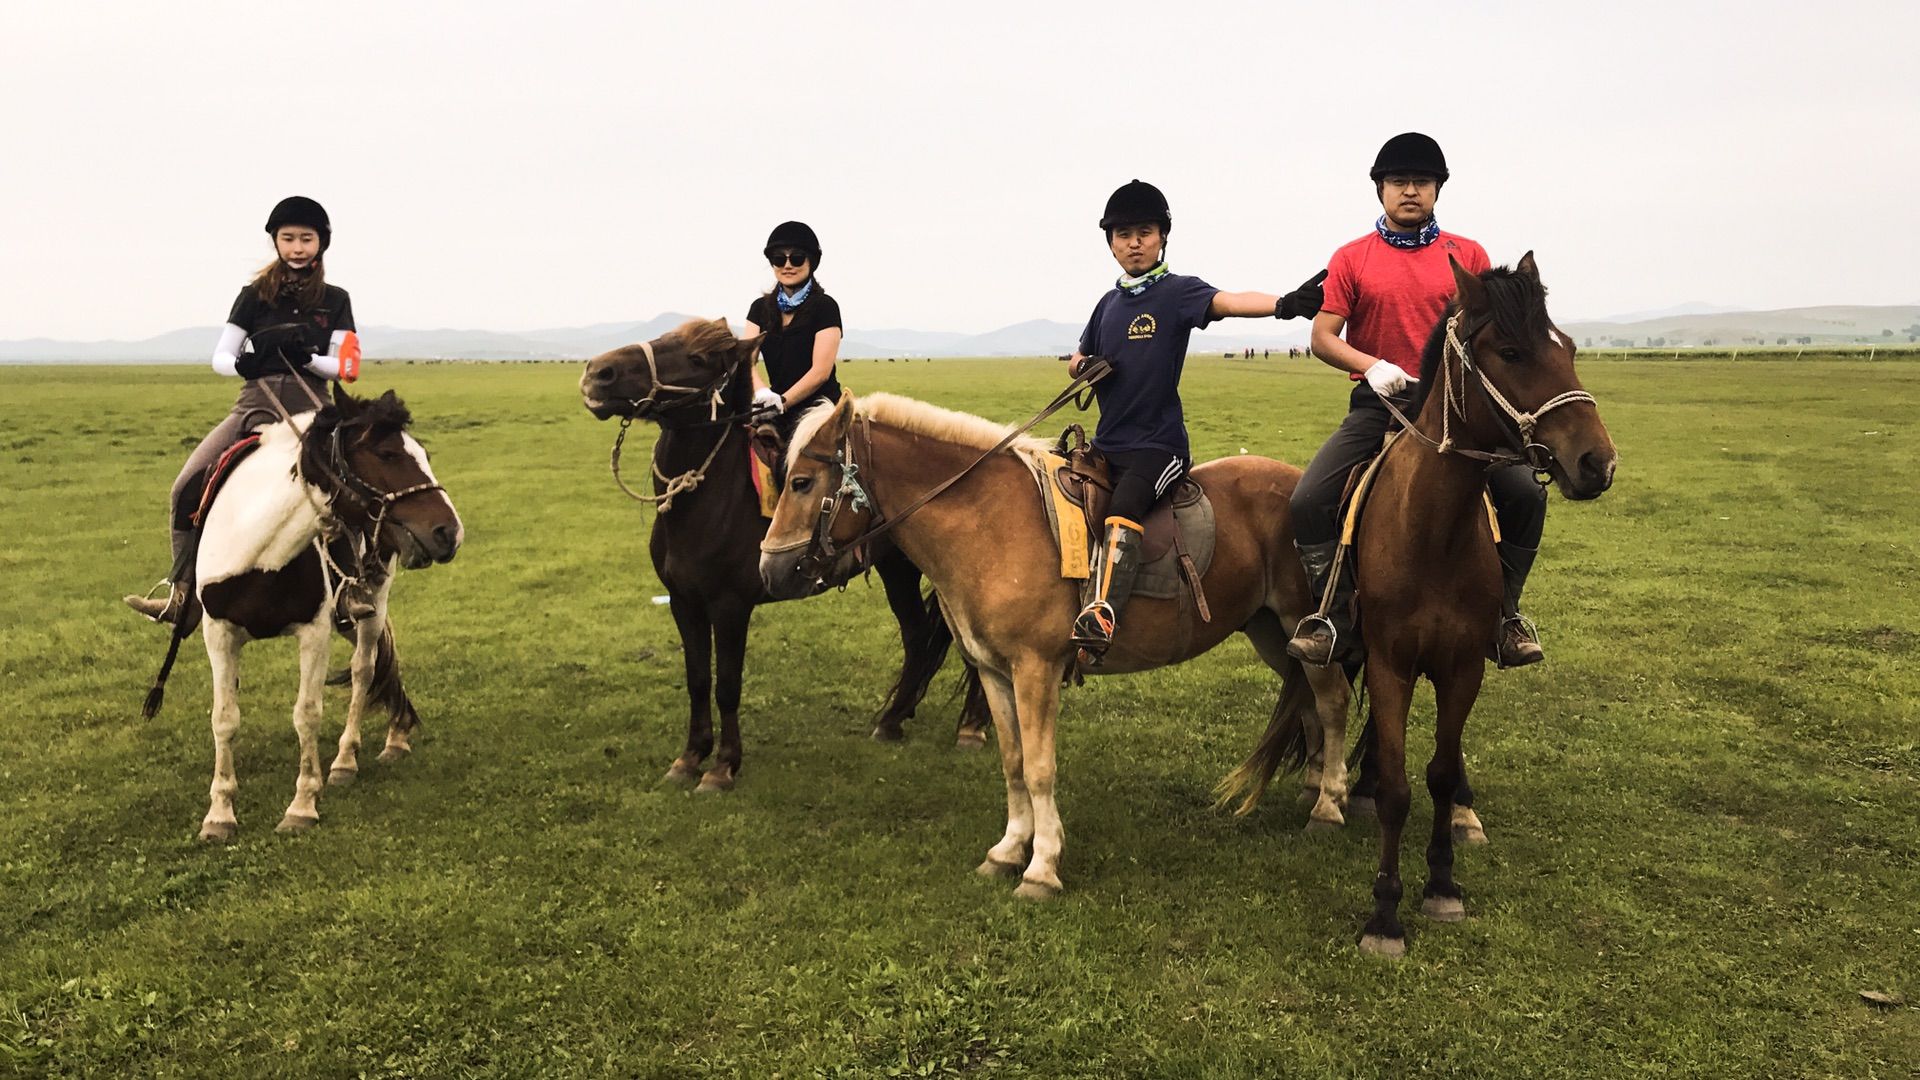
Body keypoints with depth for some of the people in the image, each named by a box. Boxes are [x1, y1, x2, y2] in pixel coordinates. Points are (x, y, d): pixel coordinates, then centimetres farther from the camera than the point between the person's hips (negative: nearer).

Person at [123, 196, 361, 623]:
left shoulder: (335, 300, 10)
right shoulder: (255, 295, 11)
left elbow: (345, 367, 3)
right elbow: (219, 357, 10)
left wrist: (308, 358, -16)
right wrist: (242, 364, -14)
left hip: (309, 408, -2)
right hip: (256, 402, 2)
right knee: (187, 488, -12)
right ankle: (181, 594, -2)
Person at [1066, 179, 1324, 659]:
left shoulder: (1177, 291, -3)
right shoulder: (1109, 303, 15)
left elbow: (1227, 302, -23)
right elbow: (1078, 358, 27)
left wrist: (1285, 304, -43)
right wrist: (1081, 365, 1)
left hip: (1158, 444, -7)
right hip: (1107, 445, 7)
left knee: (1123, 511, -30)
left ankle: (1103, 615, -40)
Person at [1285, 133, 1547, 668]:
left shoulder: (1468, 255, 7)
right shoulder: (1352, 259, 3)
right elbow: (1323, 337, -2)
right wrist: (1371, 366, -20)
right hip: (1379, 404, -1)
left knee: (1526, 494, -16)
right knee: (1308, 501, -20)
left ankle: (1503, 610, 5)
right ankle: (1336, 615, -4)